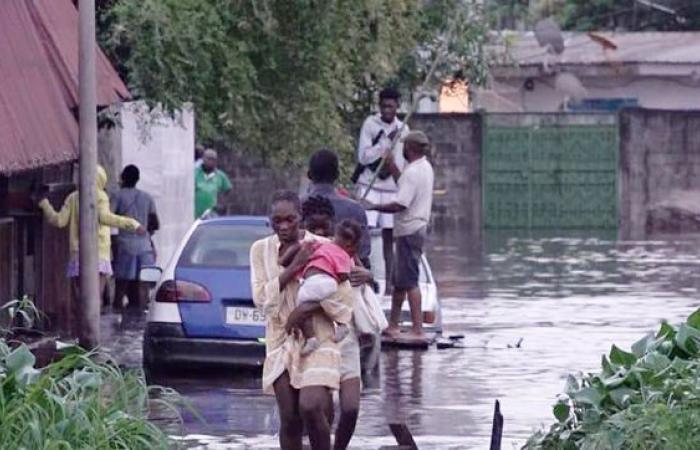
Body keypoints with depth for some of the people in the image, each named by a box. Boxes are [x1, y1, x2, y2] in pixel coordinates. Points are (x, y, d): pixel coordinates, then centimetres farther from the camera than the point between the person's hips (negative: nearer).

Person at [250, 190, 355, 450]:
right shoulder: (261, 250, 6)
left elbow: (343, 297, -4)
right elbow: (260, 297, -3)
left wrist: (307, 308, -16)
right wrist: (294, 267, -13)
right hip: (280, 341, 3)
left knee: (311, 407, -20)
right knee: (289, 419, 0)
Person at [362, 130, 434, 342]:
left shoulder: (413, 172, -19)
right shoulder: (425, 168, 13)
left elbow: (400, 205, -24)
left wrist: (373, 207, -14)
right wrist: (390, 163, 33)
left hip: (410, 230, -10)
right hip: (418, 227, 10)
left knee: (409, 281, -10)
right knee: (400, 279, 17)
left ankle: (418, 330, -12)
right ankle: (393, 326, 25)